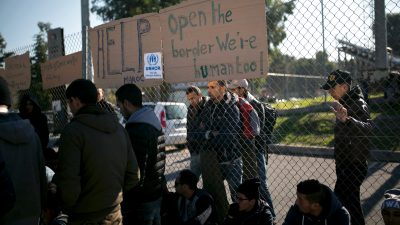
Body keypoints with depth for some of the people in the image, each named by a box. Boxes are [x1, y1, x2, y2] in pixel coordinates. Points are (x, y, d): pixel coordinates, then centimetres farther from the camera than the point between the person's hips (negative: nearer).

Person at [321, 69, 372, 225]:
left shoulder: (358, 104, -20)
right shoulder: (345, 103, 9)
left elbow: (366, 128, -42)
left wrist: (346, 120, -57)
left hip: (353, 166, -10)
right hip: (345, 165, 10)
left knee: (342, 202, -7)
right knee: (350, 202, 20)